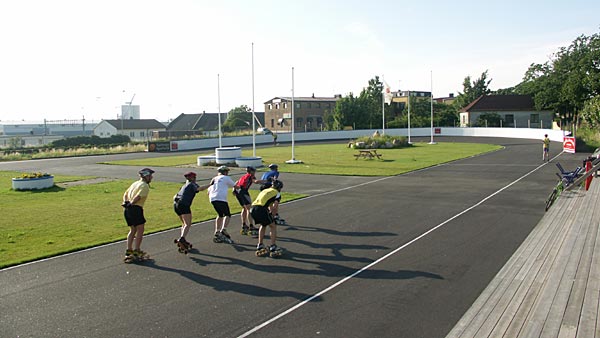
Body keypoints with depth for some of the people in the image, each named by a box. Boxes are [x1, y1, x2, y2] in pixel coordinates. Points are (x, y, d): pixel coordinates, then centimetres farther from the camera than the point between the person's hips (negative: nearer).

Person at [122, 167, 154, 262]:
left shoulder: (135, 183, 21)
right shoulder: (145, 186, -7)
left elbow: (125, 194, 18)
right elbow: (138, 197, -20)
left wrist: (126, 202, 3)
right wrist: (131, 204, -10)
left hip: (127, 209, 8)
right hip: (136, 208, -8)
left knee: (133, 230, 18)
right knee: (140, 230, 2)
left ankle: (129, 250, 20)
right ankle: (136, 251, 2)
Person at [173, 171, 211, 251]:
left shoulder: (184, 186, 29)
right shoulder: (192, 184, 6)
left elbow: (174, 197, 30)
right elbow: (200, 188, -15)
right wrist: (210, 185, -10)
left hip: (176, 205, 8)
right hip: (184, 205, -8)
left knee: (184, 223, 19)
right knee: (188, 224, -13)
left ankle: (183, 241, 15)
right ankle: (182, 239, -33)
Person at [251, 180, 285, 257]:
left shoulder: (264, 190, 32)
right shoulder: (276, 193, 12)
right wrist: (272, 216, 16)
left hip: (252, 209, 7)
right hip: (261, 209, -7)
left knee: (263, 225, 29)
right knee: (273, 226, 11)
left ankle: (260, 246, 29)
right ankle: (273, 247, 8)